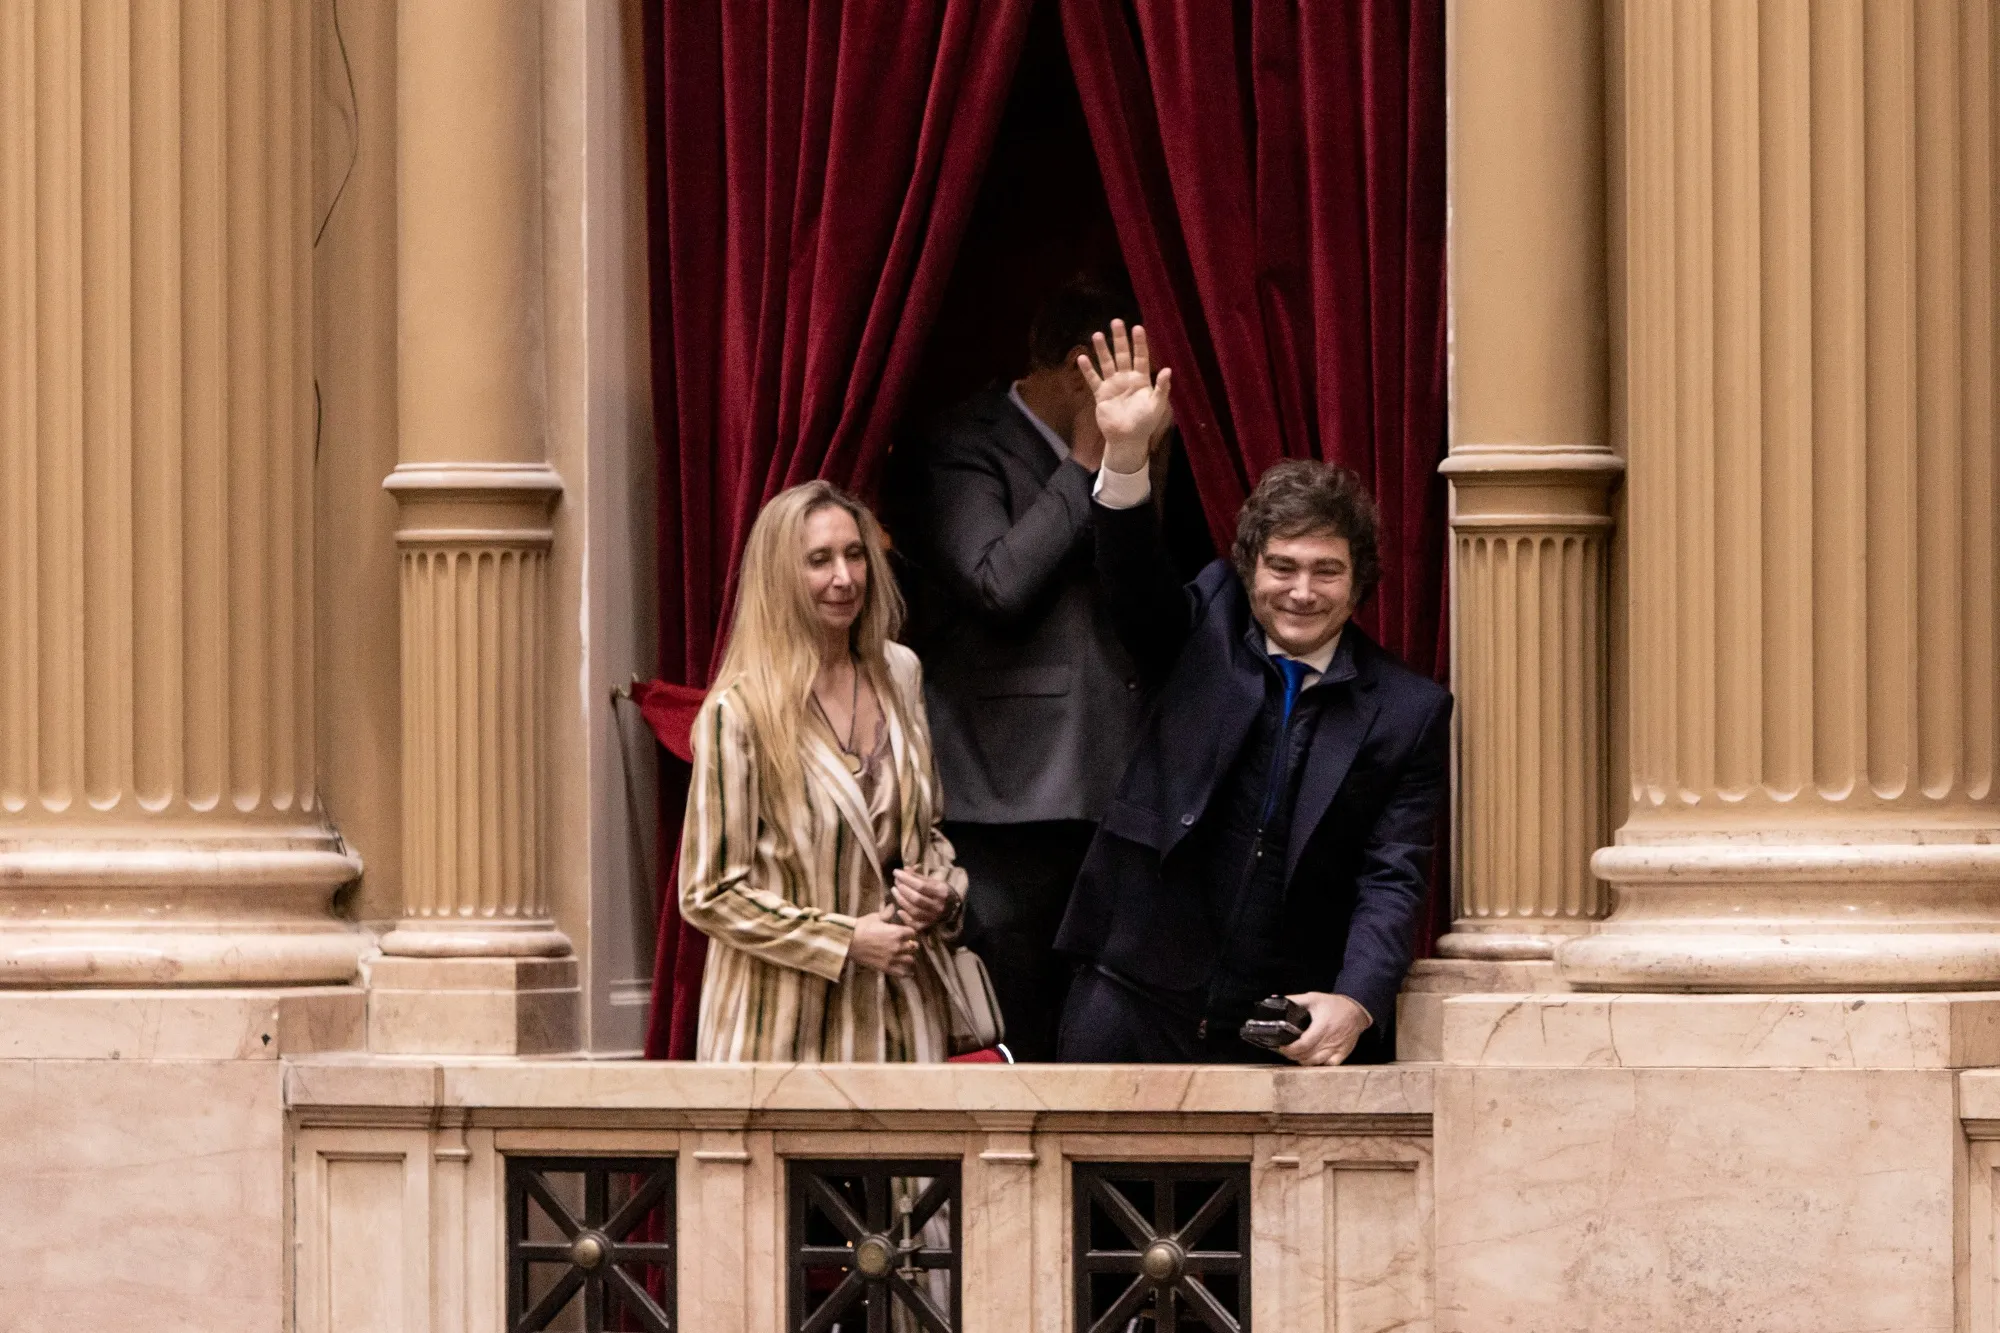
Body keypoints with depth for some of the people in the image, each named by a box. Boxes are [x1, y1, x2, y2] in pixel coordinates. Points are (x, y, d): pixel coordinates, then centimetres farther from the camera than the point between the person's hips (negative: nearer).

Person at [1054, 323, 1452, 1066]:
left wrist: (1355, 1004, -19)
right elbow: (1136, 585, -8)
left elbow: (1392, 880, -3)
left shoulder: (1409, 712, 2)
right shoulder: (1210, 630, 10)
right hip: (1139, 1000, 1)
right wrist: (1125, 456, -25)